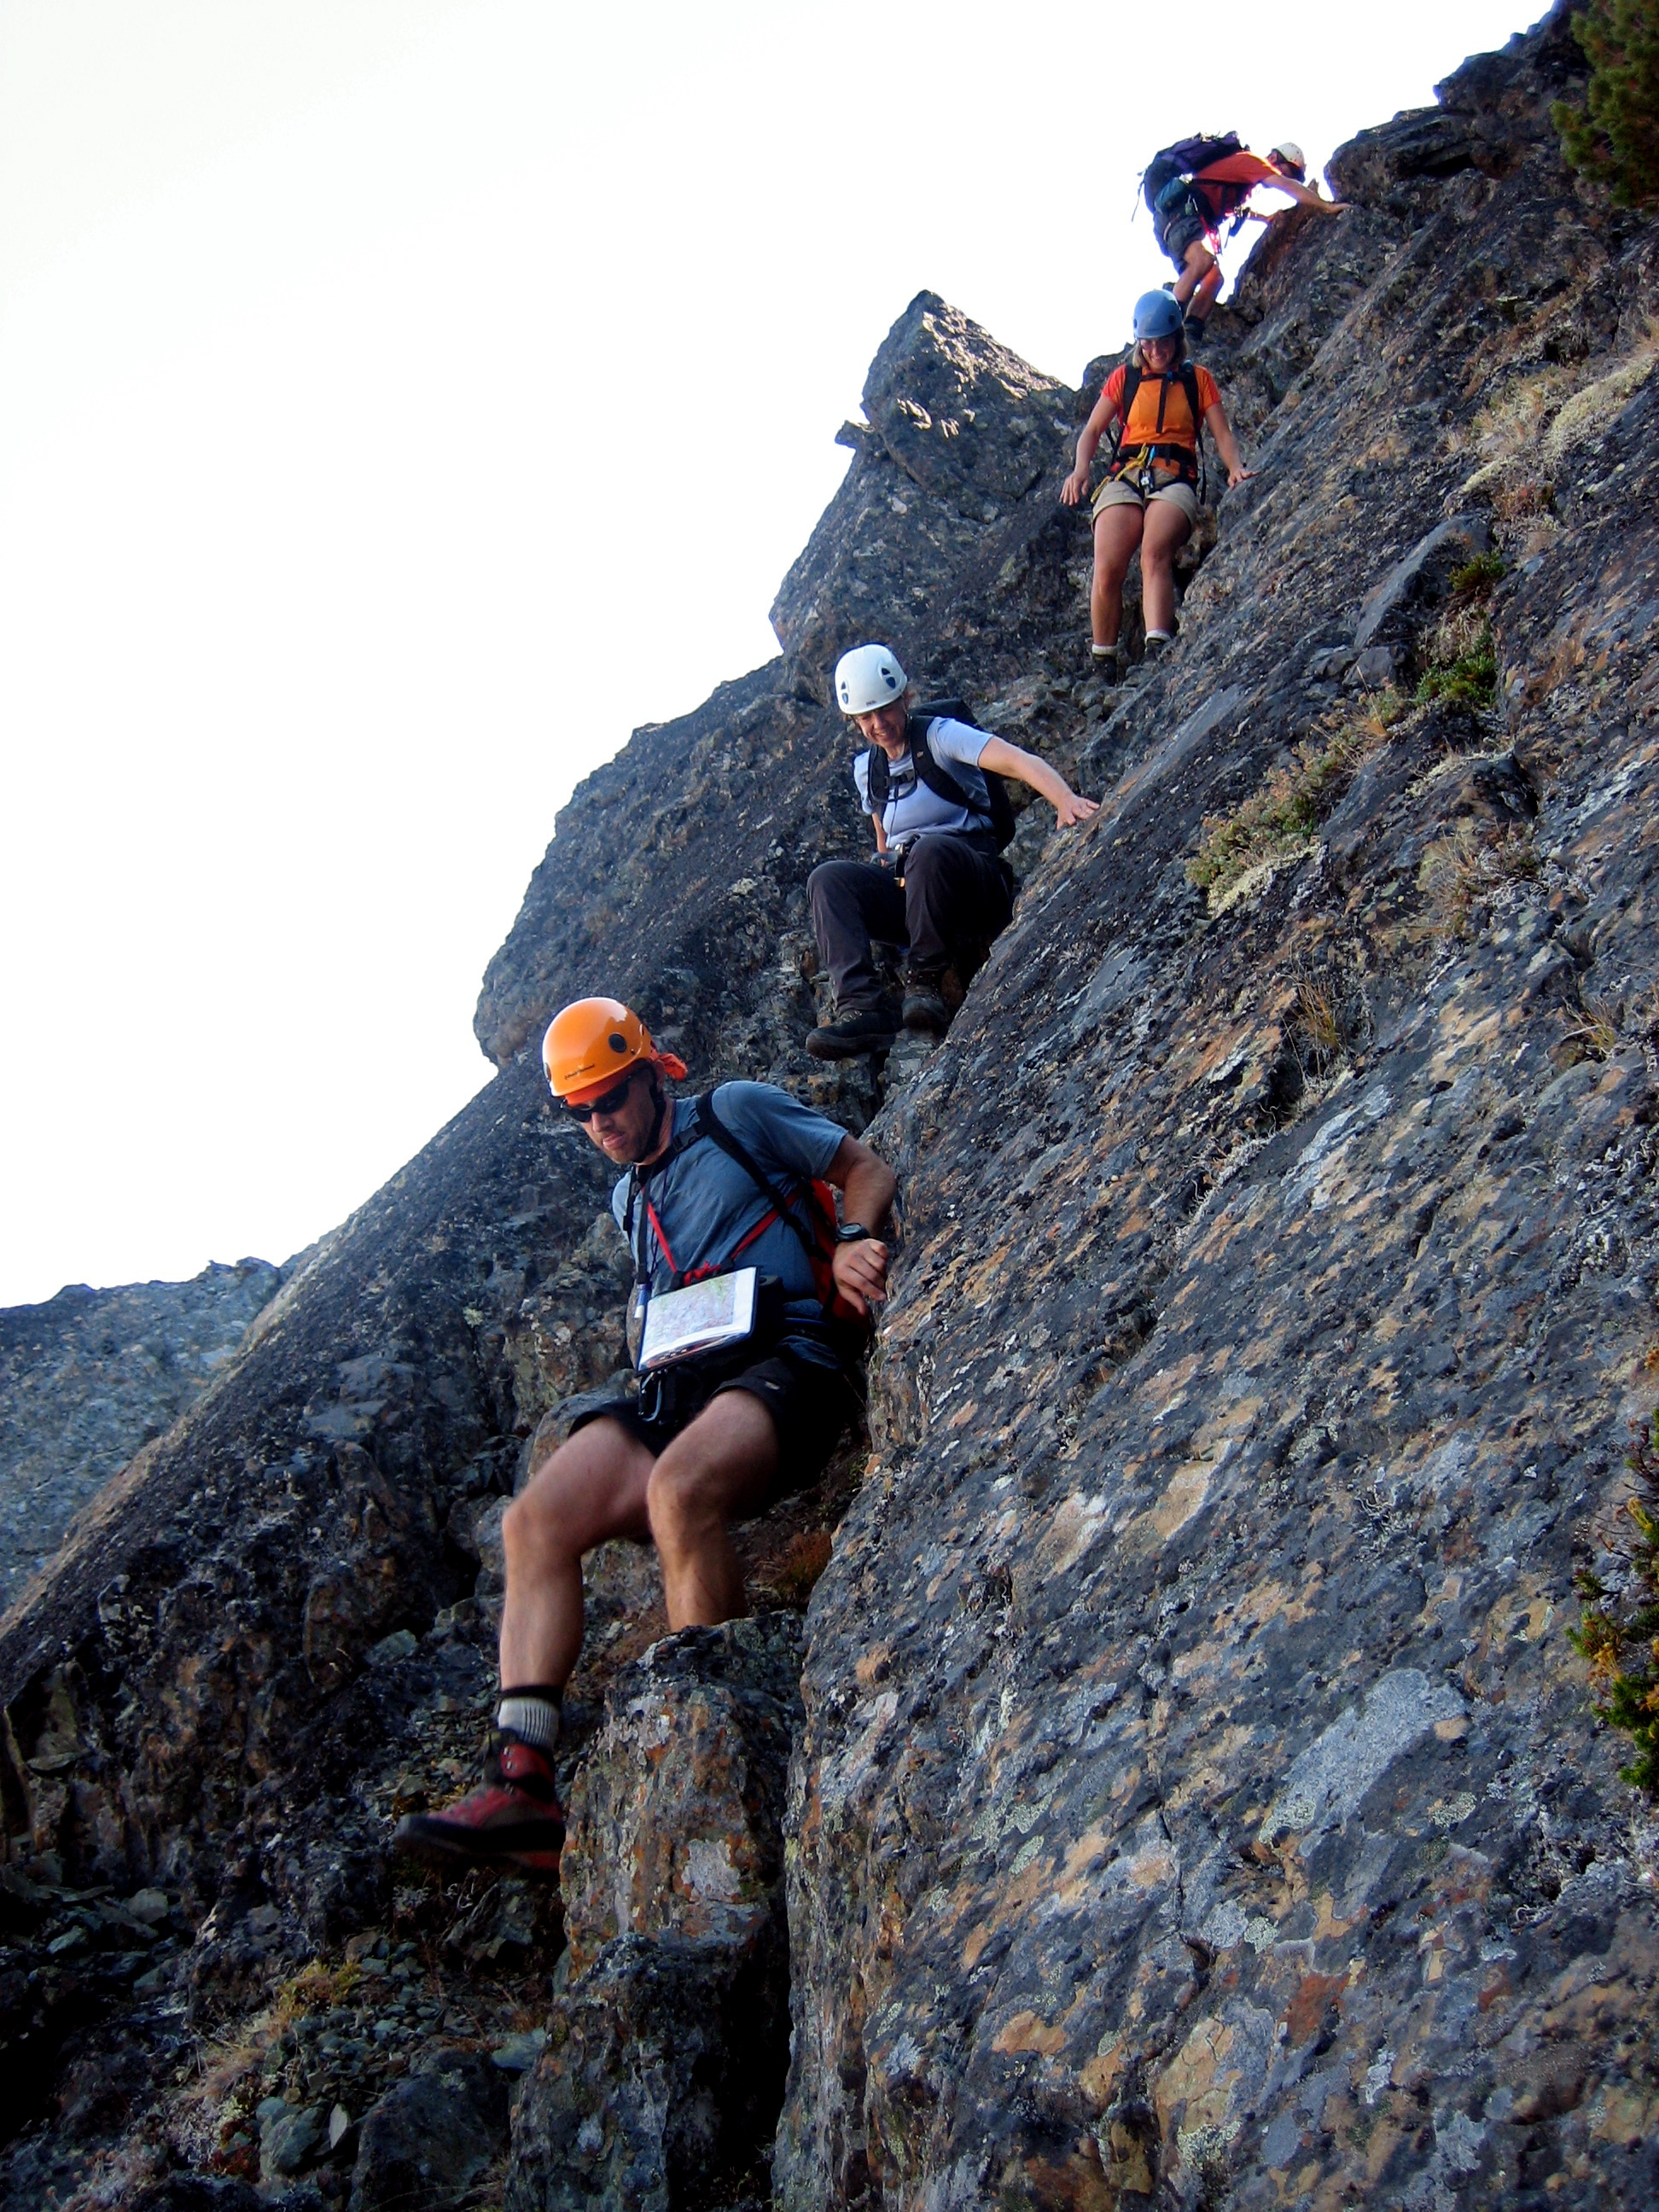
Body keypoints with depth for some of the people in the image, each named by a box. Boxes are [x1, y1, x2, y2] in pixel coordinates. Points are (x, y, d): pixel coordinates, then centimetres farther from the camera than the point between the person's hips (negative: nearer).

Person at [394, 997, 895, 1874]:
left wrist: (852, 1240, -8)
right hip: (679, 1385, 7)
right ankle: (523, 1783, -24)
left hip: (786, 1359, -7)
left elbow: (867, 1166, 11)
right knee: (535, 1519, -18)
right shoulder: (630, 1200, 28)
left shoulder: (738, 1112, 10)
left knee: (678, 1490, -38)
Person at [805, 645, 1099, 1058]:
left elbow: (1018, 760, -21)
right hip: (907, 890, 6)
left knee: (929, 849, -38)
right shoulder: (866, 769, 15)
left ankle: (926, 983, -28)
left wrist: (1066, 799, -41)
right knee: (828, 880, -19)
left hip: (976, 883, -6)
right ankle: (862, 1007, -36)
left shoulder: (938, 736, -4)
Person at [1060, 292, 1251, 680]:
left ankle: (1158, 649, -49)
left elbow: (1222, 433, 11)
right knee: (1108, 568, -25)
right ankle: (1104, 667, -13)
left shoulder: (1197, 379, 17)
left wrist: (1235, 467, -11)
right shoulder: (1124, 377, 19)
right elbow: (1092, 431, 17)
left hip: (1175, 480, -1)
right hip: (1125, 476, 1)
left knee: (1155, 552, -34)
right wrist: (1080, 469, -4)